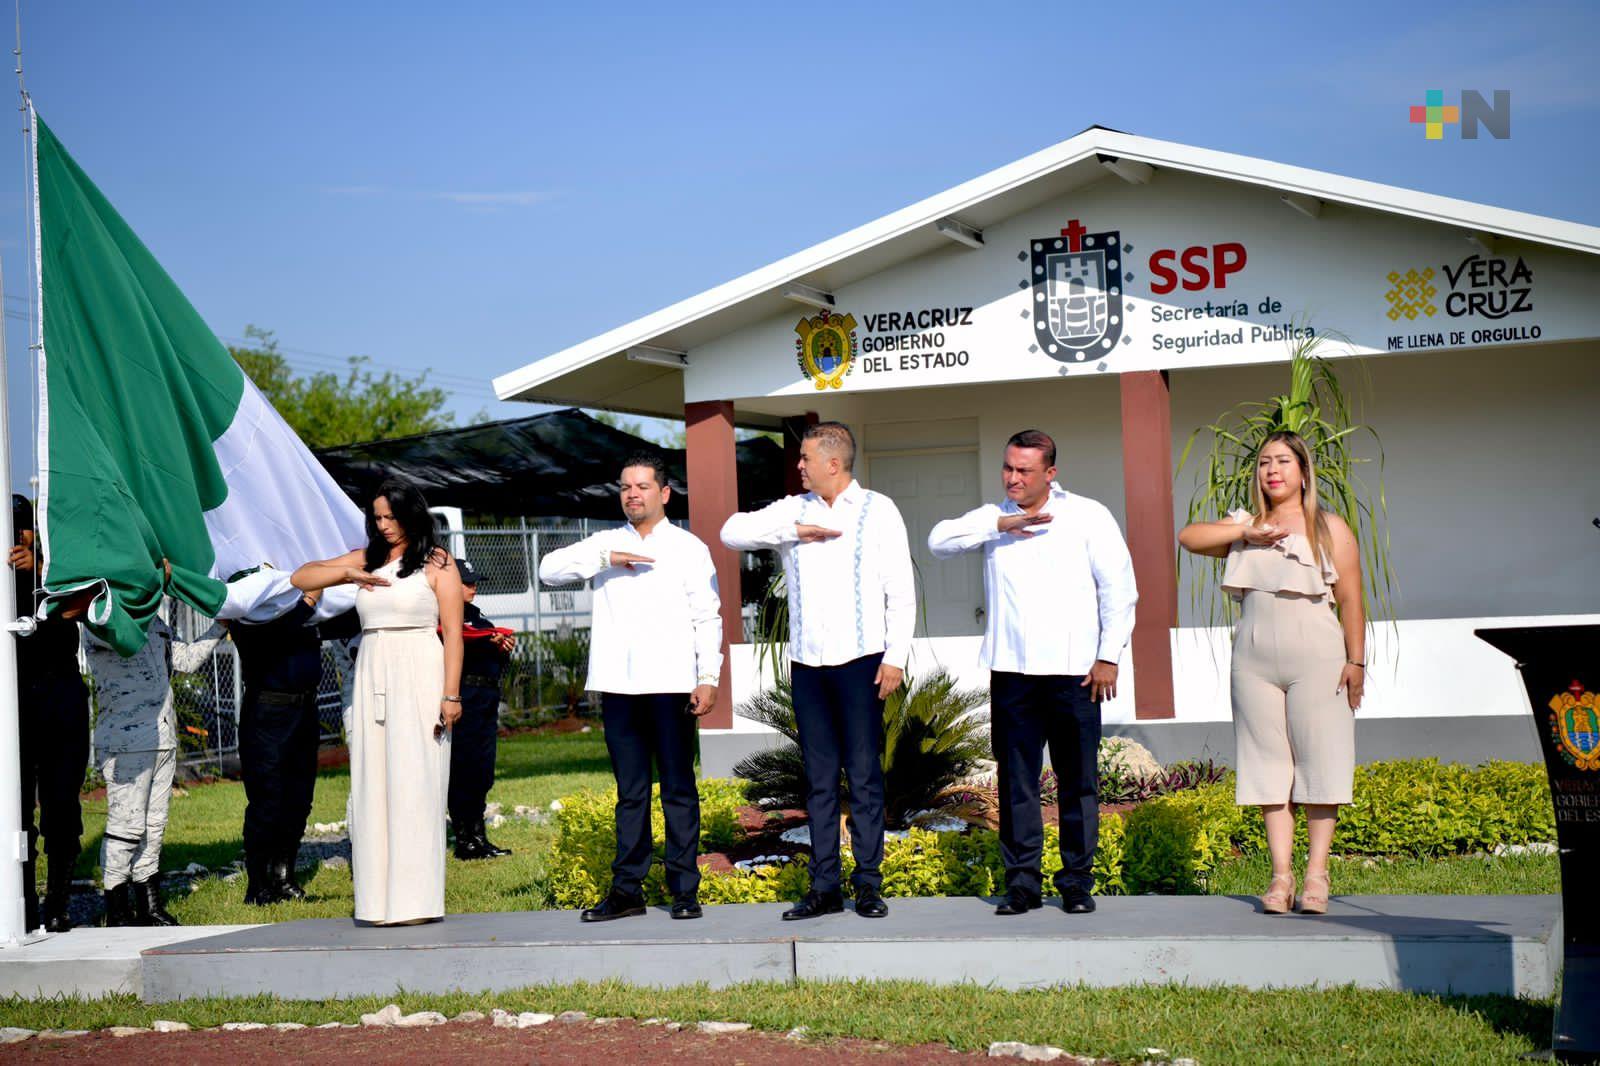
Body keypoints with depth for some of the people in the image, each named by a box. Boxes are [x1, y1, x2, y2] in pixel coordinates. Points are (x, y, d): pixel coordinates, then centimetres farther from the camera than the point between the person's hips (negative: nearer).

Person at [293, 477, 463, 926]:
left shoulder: (437, 563, 2)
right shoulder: (365, 559, 15)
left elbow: (453, 631, -4)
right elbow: (302, 578, 18)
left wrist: (451, 694, -12)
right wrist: (349, 573, 1)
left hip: (419, 675, -5)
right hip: (372, 677, 5)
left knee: (414, 783, -7)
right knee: (373, 784, 2)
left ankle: (417, 899, -5)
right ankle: (378, 899, 4)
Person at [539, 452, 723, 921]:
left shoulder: (688, 547, 7)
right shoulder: (605, 544, 14)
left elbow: (707, 616, 4)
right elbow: (549, 569, 2)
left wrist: (708, 677, -5)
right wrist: (605, 559, -10)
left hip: (671, 684, -2)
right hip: (619, 686, 2)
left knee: (679, 787, -1)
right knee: (629, 791, 6)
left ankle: (685, 889, 2)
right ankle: (626, 890, 9)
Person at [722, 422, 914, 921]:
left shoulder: (878, 511, 1)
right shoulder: (793, 510, 11)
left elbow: (901, 591, -1)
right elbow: (733, 531, 1)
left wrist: (895, 657, -8)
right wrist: (794, 532, -9)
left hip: (860, 661, -4)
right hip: (807, 664, 4)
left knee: (864, 775, -2)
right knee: (819, 778, 5)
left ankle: (868, 884, 3)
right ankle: (824, 886, 8)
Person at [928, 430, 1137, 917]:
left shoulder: (1088, 516, 5)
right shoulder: (993, 519, 12)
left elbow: (1119, 588, 4)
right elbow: (939, 540, -3)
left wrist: (1109, 656, -3)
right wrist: (1001, 525, -10)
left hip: (1073, 672, -2)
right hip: (1011, 672, 2)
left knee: (1078, 780, 1)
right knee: (1015, 780, 2)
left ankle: (1077, 881, 9)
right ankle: (1022, 881, 8)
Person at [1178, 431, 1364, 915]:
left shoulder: (1330, 529, 7)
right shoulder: (1245, 526, 15)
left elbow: (1350, 600, 3)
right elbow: (1189, 536, 2)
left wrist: (1355, 661, -4)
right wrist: (1247, 533, -7)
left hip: (1316, 658, -3)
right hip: (1254, 661, 3)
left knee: (1318, 761, -5)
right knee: (1269, 764, 1)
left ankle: (1316, 874, -1)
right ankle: (1281, 875, 4)